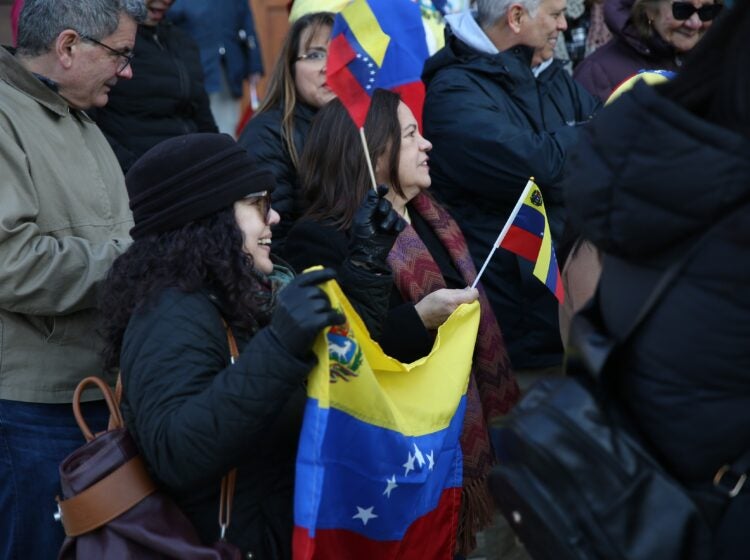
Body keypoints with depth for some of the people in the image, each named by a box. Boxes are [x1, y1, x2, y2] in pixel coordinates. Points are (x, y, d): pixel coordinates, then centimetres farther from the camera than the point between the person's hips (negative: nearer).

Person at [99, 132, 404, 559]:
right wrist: (278, 348, -40)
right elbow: (174, 457, -34)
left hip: (292, 519, 9)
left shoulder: (236, 295, 8)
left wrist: (367, 256, 11)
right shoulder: (173, 317, -19)